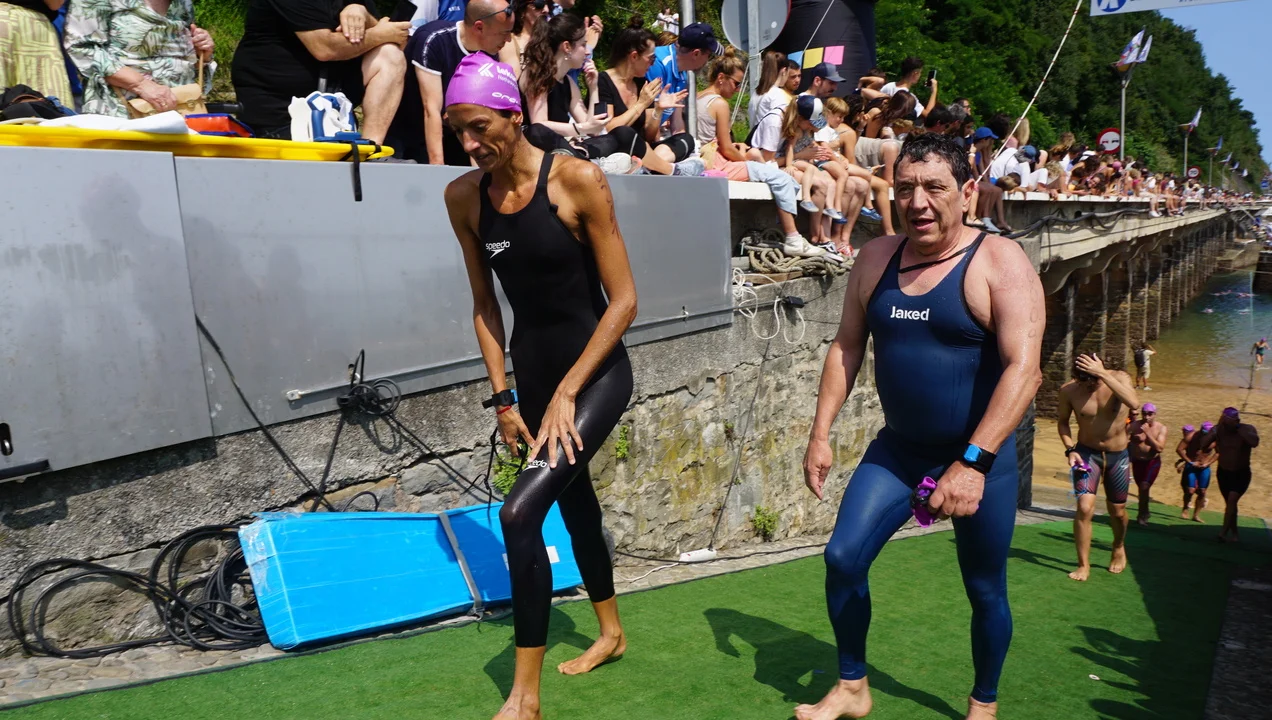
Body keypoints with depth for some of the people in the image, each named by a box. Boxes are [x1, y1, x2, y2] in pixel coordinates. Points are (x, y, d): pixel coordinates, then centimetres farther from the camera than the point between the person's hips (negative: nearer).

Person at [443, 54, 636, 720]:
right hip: (532, 371, 6)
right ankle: (611, 632, 44)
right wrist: (502, 396, 2)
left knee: (520, 512, -18)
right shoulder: (463, 196, -2)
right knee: (573, 501, 19)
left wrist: (567, 393, -16)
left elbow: (623, 300, -14)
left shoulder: (579, 181, -16)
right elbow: (484, 303, 6)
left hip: (596, 371, -5)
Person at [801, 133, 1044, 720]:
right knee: (842, 558, -3)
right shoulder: (875, 258, 2)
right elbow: (846, 346, 8)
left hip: (980, 456, -4)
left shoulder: (999, 262, -14)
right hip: (897, 449, 4)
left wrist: (973, 462, -30)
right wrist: (821, 434, 3)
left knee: (985, 590, 10)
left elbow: (1024, 368, -22)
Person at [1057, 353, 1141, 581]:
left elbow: (1133, 403, -39)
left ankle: (1119, 548, 46)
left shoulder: (1119, 378, -18)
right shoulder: (1068, 390, -16)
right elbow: (1063, 421, 1)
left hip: (1118, 455, 1)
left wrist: (1102, 374, -42)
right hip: (1087, 453, -1)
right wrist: (1070, 449, -13)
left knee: (1117, 511, 15)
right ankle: (1083, 565, -2)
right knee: (1085, 508, -16)